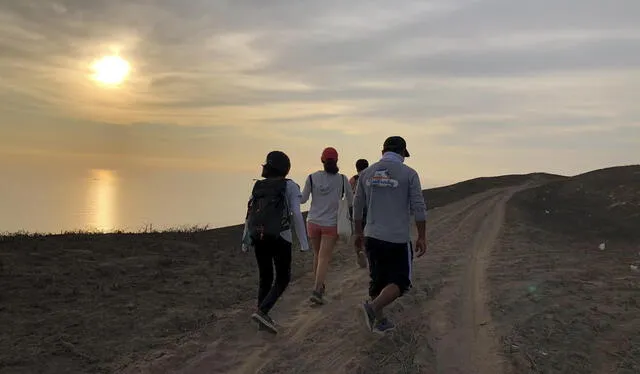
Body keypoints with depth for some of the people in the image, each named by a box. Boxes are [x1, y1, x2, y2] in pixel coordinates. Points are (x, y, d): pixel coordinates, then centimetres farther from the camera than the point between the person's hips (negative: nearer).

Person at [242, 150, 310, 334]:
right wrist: (304, 243, -8)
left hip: (259, 238, 5)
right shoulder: (290, 186, -3)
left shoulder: (258, 186, 9)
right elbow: (296, 215, -11)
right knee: (282, 279, 7)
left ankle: (263, 318, 20)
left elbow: (249, 214, 8)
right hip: (280, 238, -5)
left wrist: (245, 240, 15)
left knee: (265, 277, 17)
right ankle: (262, 311, -11)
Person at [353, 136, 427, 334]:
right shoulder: (409, 174, -6)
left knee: (378, 280, 16)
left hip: (372, 236, 5)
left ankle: (380, 321, 25)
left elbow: (357, 206, 11)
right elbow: (418, 208, -7)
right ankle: (372, 307, -12)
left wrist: (358, 233, 21)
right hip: (398, 238, -4)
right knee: (400, 281, 7)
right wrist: (421, 237, 1)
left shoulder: (367, 173, 5)